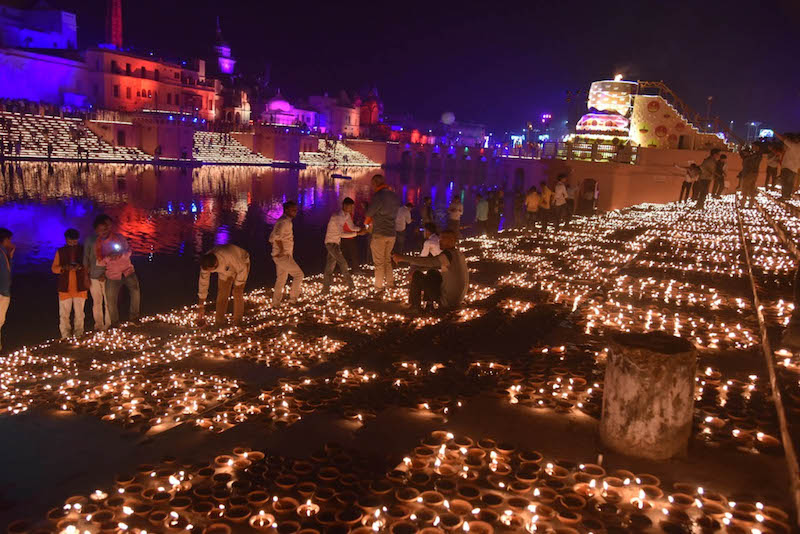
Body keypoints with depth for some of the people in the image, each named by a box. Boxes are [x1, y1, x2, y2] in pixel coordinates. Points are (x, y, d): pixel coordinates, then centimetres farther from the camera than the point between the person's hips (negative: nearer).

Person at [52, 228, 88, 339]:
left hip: (80, 287, 0)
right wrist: (64, 268, -13)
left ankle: (78, 335, 17)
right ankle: (65, 336, 9)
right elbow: (54, 268, 6)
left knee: (79, 313, 6)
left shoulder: (82, 250, 5)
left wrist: (80, 267, -17)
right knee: (64, 314, 0)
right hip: (65, 288, 0)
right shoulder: (60, 251, 7)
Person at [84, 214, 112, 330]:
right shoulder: (90, 240, -3)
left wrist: (106, 273, -9)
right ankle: (98, 325, 24)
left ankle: (108, 325, 18)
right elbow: (86, 259, 4)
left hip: (107, 276, -1)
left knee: (108, 302, 2)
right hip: (93, 277, 1)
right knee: (97, 302, 10)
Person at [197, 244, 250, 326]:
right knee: (222, 294, -3)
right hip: (225, 270, 4)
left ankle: (237, 322, -2)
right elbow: (203, 283, -19)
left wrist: (237, 286, -19)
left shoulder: (229, 256, -46)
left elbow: (242, 270, -29)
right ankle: (219, 323, 8)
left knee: (237, 293, -12)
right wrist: (200, 306, -14)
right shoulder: (206, 264, -29)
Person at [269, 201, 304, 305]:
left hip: (280, 256, 10)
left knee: (281, 279, 18)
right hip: (283, 256, -10)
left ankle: (275, 303, 26)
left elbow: (272, 238, 23)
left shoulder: (282, 221, 16)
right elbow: (277, 236, -33)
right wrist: (282, 250, -24)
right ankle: (293, 299, -1)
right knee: (299, 274, -5)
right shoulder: (285, 222, -16)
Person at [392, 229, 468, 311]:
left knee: (417, 275, -3)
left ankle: (414, 306, 8)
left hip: (447, 301, -9)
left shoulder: (449, 255, -19)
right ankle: (428, 302, 28)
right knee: (432, 272, 25)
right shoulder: (458, 254, 9)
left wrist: (402, 258, -22)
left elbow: (426, 262, -26)